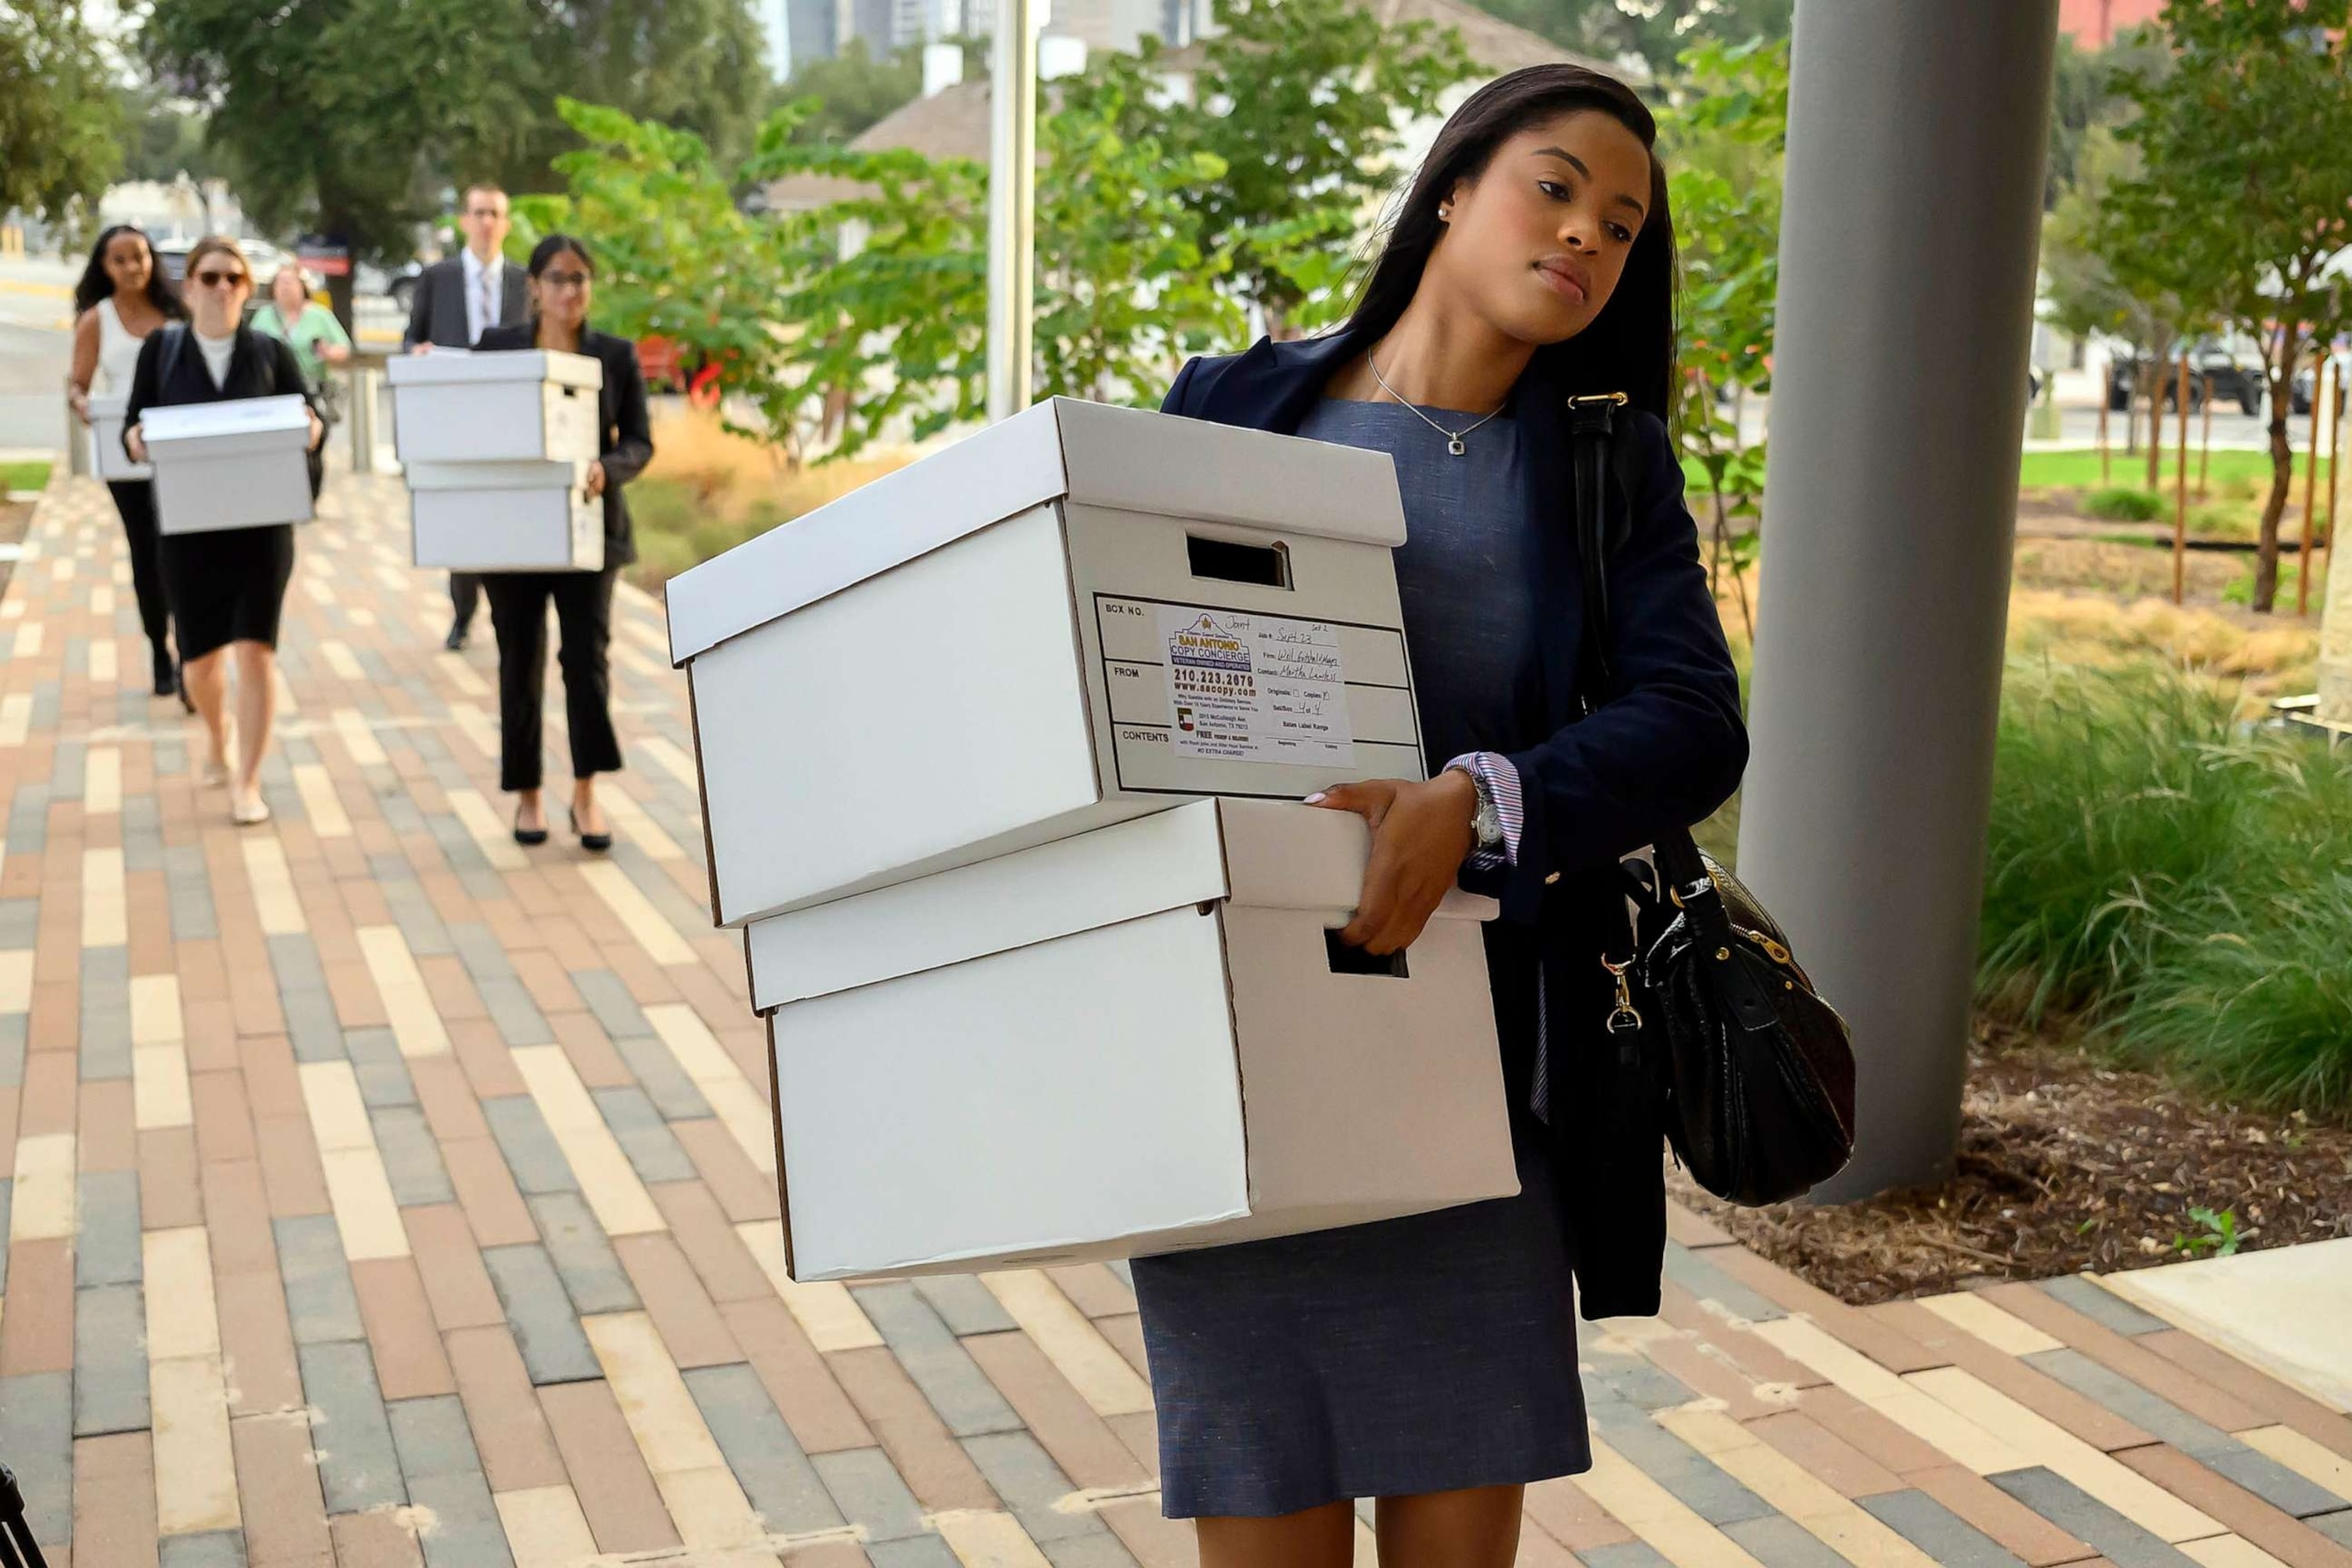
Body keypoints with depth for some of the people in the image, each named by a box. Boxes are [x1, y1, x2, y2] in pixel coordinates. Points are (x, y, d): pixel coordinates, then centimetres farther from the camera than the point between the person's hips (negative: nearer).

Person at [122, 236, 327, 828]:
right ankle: (218, 743, 40)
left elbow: (311, 418, 2)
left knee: (256, 649, -8)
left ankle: (248, 782, 0)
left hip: (262, 521, -1)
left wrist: (313, 430, -20)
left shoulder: (271, 352, 4)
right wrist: (134, 439, -19)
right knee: (201, 653, 9)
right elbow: (134, 425, 3)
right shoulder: (160, 350, 3)